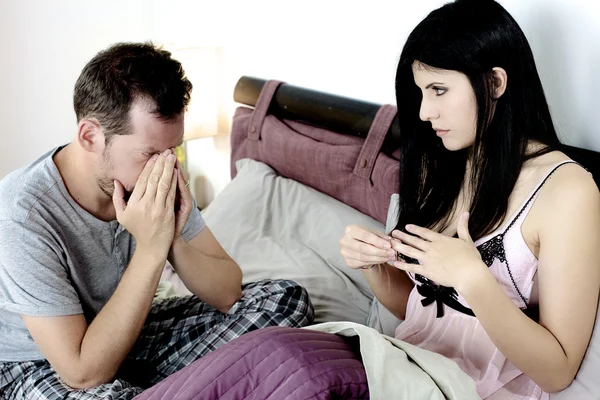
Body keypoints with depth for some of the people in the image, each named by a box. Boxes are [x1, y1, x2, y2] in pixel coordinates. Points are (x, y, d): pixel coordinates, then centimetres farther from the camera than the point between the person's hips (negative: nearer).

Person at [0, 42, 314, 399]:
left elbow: (229, 293, -8)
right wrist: (150, 250, -35)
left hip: (128, 332, 6)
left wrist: (174, 242, -28)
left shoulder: (154, 180, -13)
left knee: (285, 298, -6)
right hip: (40, 365, -6)